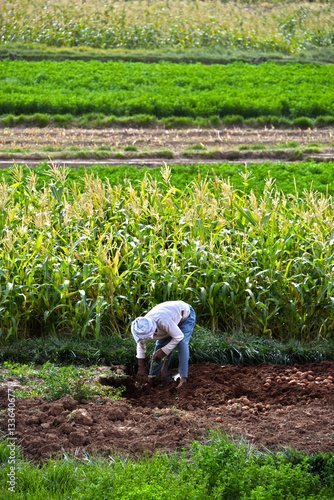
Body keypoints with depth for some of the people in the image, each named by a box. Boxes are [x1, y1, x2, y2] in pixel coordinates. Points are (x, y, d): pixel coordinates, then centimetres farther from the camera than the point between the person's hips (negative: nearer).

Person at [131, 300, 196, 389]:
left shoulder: (163, 322, -47)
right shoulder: (144, 329, -24)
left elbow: (179, 337, -34)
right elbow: (141, 345, -5)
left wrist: (163, 351, -28)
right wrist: (141, 368, -5)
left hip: (186, 315, -6)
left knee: (182, 343, -24)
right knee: (160, 345, -2)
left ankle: (183, 378, -22)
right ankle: (153, 377, 10)